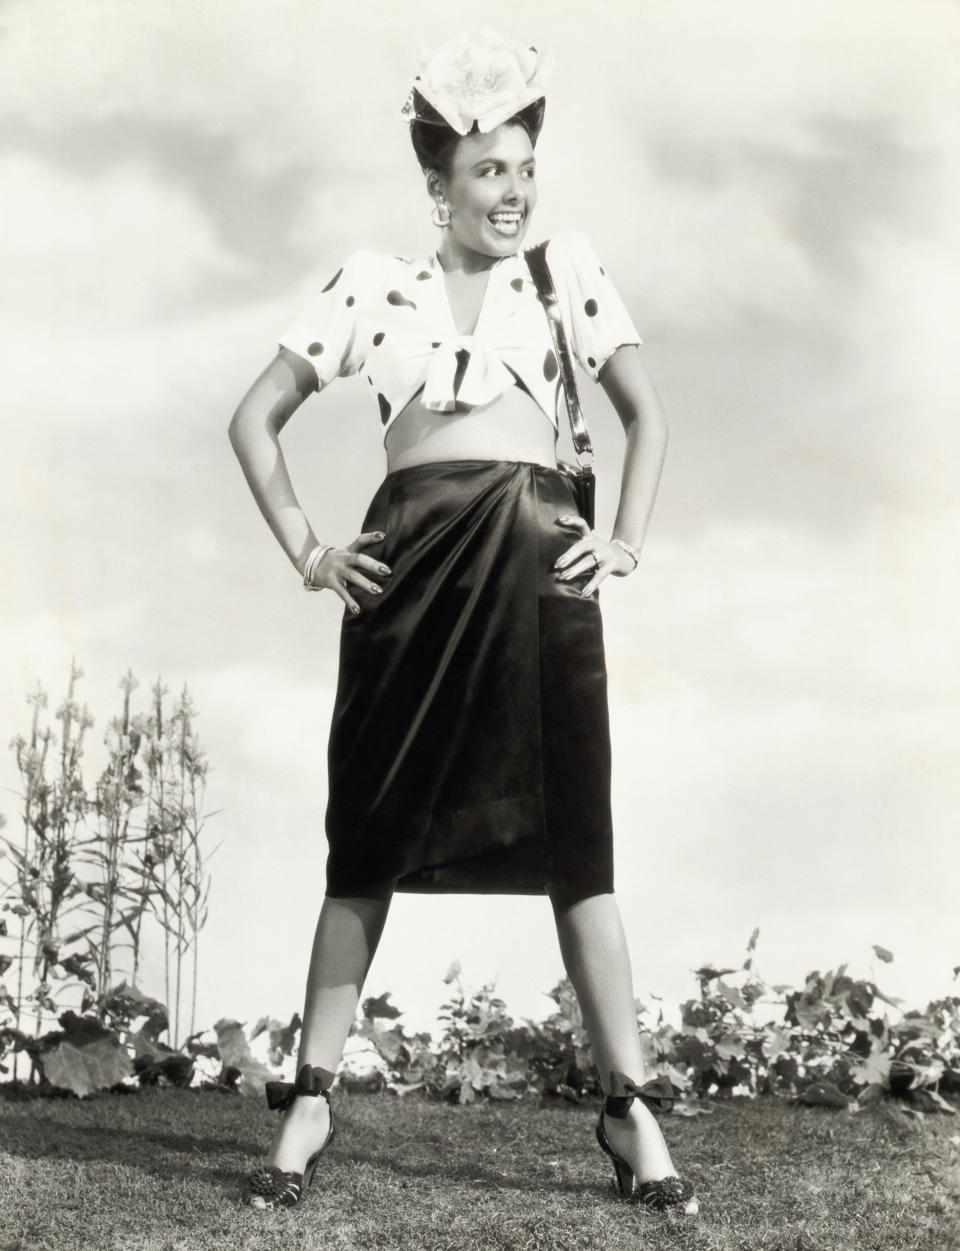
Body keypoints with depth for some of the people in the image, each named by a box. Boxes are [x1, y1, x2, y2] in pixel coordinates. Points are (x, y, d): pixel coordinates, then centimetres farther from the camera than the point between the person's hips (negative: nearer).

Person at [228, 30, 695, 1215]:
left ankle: (630, 1108, 3)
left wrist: (626, 541, 6)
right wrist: (305, 550, 4)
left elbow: (646, 414, 19)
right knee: (372, 837, 1)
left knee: (573, 838, -2)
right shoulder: (373, 283, 12)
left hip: (538, 560, 0)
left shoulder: (565, 270, 15)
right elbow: (254, 420, 15)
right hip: (413, 561, 0)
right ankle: (309, 1100, 9)